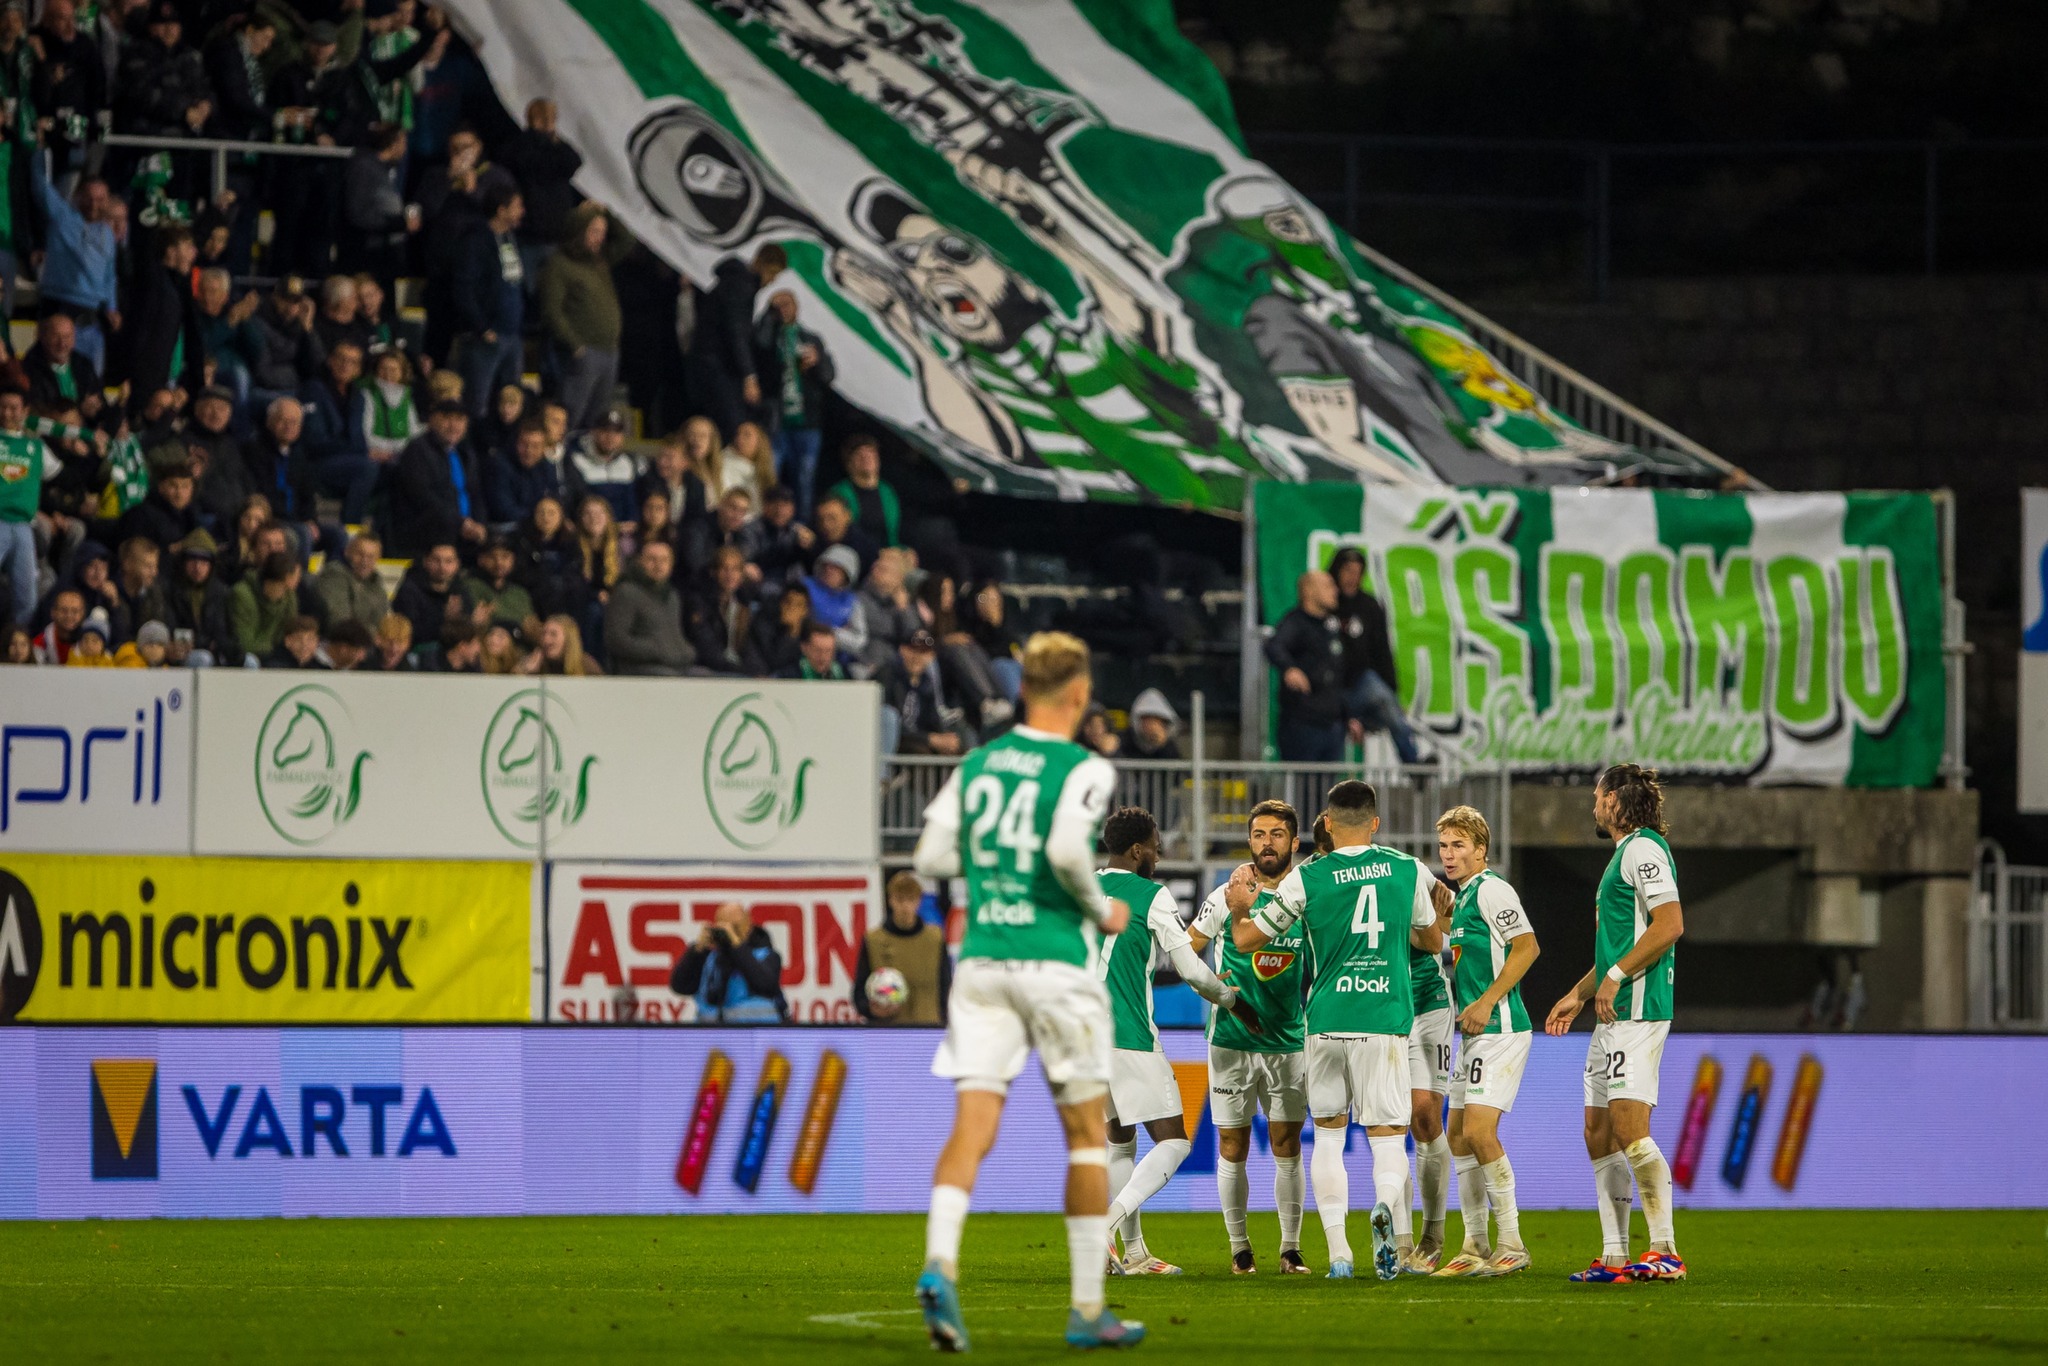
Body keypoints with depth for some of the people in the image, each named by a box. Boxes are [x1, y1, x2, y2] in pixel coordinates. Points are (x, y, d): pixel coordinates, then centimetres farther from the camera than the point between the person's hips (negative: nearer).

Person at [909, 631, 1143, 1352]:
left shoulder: (976, 763, 9)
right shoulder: (1085, 769, -7)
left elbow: (931, 856, 7)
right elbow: (1068, 848, -22)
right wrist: (1102, 909, -5)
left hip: (981, 962, 4)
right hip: (1055, 961, -4)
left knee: (972, 1123, -3)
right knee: (1086, 1131, 8)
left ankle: (939, 1264, -29)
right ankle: (1087, 1307, 11)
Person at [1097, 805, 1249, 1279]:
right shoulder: (1152, 897, -6)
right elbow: (1191, 969, -5)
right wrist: (1229, 998, 13)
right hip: (1131, 1040, -7)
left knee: (1119, 1141, 19)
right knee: (1172, 1142, -3)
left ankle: (1133, 1253, 17)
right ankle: (1109, 1222, -24)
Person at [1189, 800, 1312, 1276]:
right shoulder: (1228, 896, -3)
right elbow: (1183, 951, 3)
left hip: (1289, 1040, 1)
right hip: (1232, 1040, -1)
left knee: (1287, 1147, 1)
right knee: (1232, 1148, 1)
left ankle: (1291, 1249, 8)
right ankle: (1239, 1248, 10)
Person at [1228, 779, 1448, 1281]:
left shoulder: (1307, 879, -2)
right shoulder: (1409, 871, 4)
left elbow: (1246, 938, 6)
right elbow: (1433, 941, 21)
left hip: (1326, 1022, 0)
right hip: (1386, 1019, 0)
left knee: (1328, 1132, 12)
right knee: (1387, 1134, 3)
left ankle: (1337, 1249, 0)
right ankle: (1387, 1204, -30)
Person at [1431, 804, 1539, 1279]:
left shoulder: (1490, 889, -10)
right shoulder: (1460, 897, 18)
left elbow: (1527, 947, -19)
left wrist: (1486, 1002, -21)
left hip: (1500, 1028, -10)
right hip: (1474, 1034, 10)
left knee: (1479, 1130, -15)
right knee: (1459, 1138, 9)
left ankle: (1512, 1243, -10)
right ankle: (1474, 1247, 14)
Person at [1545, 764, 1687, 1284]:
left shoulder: (1643, 849, -9)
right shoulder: (1625, 853, 22)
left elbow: (1670, 925, -21)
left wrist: (1615, 977, -19)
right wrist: (1578, 995, 29)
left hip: (1636, 1009, -11)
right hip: (1616, 1013, 11)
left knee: (1629, 1128, -15)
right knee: (1598, 1132, 9)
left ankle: (1665, 1251, -16)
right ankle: (1614, 1256, 10)